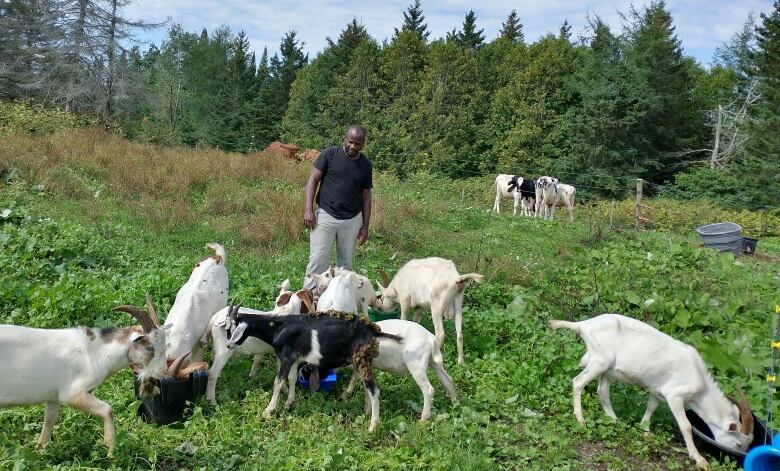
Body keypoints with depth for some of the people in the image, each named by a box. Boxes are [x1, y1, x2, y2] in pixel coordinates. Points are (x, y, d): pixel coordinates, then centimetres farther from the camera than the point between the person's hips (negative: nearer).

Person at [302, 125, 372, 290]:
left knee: (346, 262, 8)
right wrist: (309, 209, -10)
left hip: (352, 220, 3)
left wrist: (365, 226, 7)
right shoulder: (329, 154, -2)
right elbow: (313, 179, -1)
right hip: (325, 216, -3)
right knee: (318, 260, -5)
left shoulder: (365, 164, 7)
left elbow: (366, 195, 10)